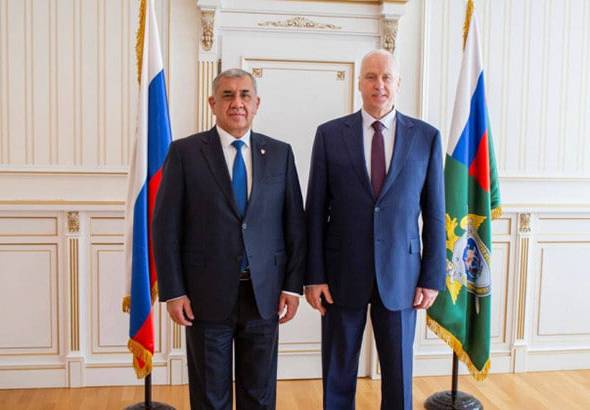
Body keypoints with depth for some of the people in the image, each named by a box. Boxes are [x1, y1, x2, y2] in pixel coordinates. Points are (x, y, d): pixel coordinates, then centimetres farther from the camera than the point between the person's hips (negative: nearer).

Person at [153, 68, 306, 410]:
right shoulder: (185, 152, -2)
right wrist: (173, 292, -7)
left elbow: (295, 223, 6)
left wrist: (294, 285, 1)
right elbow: (166, 226, -3)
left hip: (264, 294, 2)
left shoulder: (280, 153, 5)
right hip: (207, 294, -1)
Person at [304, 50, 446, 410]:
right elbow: (315, 211, -1)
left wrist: (433, 277, 0)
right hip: (343, 274, 0)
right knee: (338, 373, 12)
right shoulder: (330, 134, -1)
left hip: (400, 275, 0)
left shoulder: (426, 137, 1)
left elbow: (434, 214, 2)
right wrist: (314, 276, -3)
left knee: (399, 373, 12)